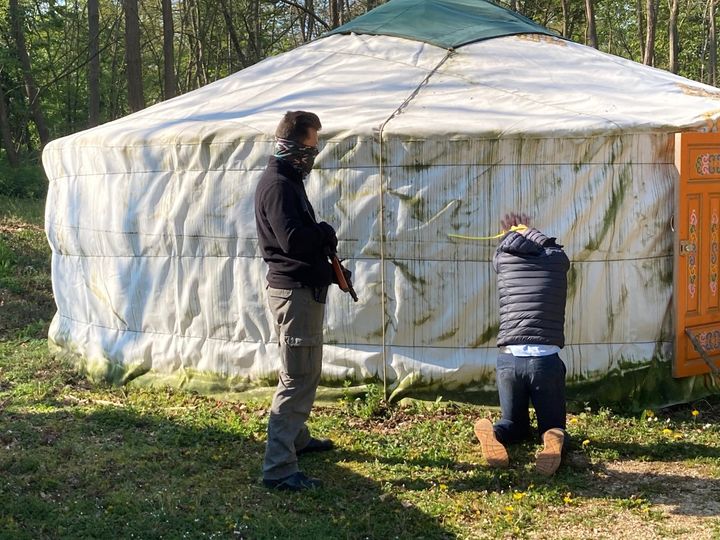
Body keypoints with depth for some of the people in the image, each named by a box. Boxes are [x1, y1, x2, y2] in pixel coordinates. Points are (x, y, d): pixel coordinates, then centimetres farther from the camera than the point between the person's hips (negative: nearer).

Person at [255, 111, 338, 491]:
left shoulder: (288, 180, 15)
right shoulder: (277, 185, -18)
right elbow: (293, 239, -28)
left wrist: (322, 240, 3)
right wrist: (326, 234, -11)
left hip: (302, 287, 11)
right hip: (294, 289, -11)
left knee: (303, 373, 25)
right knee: (298, 380, -11)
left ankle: (296, 437, 42)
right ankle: (278, 468, -11)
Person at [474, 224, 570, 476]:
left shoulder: (502, 258, 11)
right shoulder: (558, 259, 10)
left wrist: (516, 232, 51)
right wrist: (529, 231, 46)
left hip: (509, 359, 1)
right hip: (546, 360, -1)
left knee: (515, 422, 20)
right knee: (553, 425, 16)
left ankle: (494, 433, -15)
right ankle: (555, 438, -21)